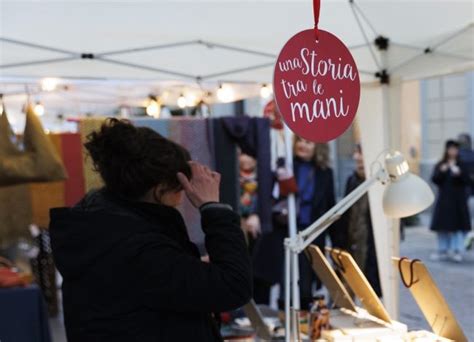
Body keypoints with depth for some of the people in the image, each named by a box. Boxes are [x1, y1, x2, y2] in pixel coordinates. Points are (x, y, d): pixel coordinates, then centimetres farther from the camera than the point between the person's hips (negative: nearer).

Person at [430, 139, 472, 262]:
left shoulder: (462, 165, 3)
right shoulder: (440, 165, 7)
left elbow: (467, 181, -3)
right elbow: (434, 180, -2)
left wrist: (459, 174, -20)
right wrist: (441, 172, -19)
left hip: (458, 200, -2)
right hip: (444, 199, 2)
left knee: (458, 225, -5)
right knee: (442, 226, 4)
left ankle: (457, 251, -4)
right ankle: (443, 251, 13)